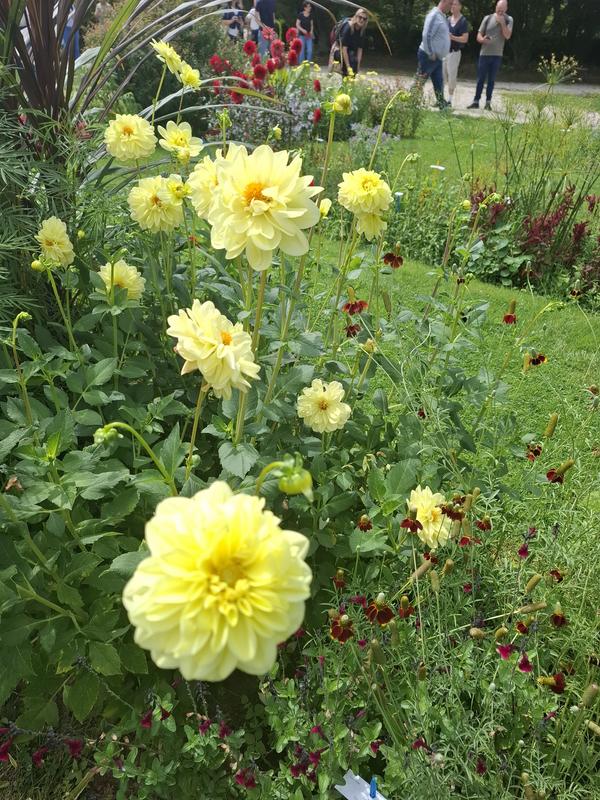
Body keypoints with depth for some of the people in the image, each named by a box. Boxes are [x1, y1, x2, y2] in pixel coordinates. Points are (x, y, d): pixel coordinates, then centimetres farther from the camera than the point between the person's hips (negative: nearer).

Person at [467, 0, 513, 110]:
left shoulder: (508, 20, 1)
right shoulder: (488, 18, 2)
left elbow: (507, 36, -11)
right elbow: (478, 36, 2)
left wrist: (502, 22, -18)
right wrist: (482, 39, -21)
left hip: (497, 55, 0)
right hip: (484, 54, 0)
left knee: (491, 80, 5)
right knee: (480, 79, 3)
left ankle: (488, 103, 10)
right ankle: (476, 101, 9)